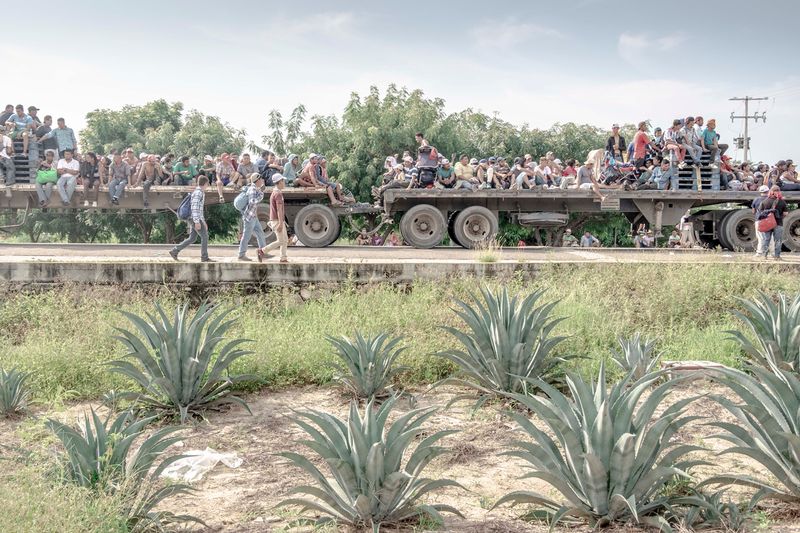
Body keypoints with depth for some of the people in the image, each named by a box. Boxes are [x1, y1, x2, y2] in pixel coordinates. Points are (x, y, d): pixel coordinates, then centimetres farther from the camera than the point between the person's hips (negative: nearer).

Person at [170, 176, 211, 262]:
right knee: (204, 236, -5)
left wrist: (203, 222, 25)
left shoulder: (201, 193, 20)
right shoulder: (198, 192, -13)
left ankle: (174, 251, 9)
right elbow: (194, 207, -21)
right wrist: (197, 222, -24)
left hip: (196, 219, 10)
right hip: (195, 219, -10)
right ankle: (204, 257, 0)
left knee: (192, 239, 8)